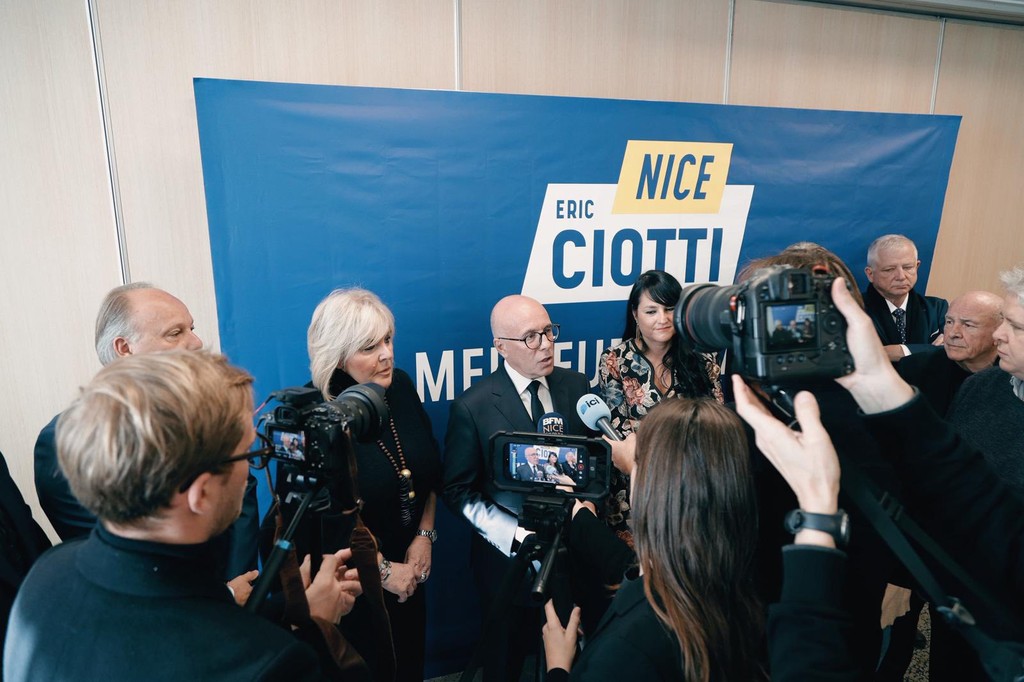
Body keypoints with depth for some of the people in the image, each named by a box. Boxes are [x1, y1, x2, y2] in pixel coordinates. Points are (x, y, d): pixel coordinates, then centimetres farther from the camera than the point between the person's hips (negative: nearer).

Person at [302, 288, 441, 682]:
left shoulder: (401, 387, -8)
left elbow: (430, 468, 3)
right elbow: (327, 517, -20)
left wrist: (425, 535, -3)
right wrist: (381, 569, -14)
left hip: (409, 568, 5)